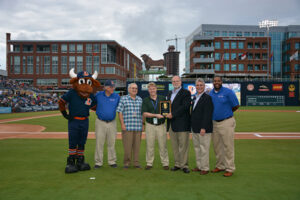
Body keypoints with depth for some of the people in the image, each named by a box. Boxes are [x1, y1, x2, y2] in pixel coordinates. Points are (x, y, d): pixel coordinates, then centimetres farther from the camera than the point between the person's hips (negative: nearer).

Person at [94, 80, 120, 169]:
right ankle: (98, 162, 12)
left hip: (112, 123, 1)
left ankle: (112, 161, 21)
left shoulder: (117, 97, 2)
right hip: (100, 122, -1)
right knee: (99, 143, 2)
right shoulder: (98, 95, -1)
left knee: (111, 143, 9)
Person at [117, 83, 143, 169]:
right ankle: (127, 162, 10)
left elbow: (142, 113, 17)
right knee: (127, 146, -3)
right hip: (127, 127, -3)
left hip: (138, 127, 3)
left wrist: (142, 124, 10)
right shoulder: (123, 99, 4)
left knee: (137, 145, 5)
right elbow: (120, 112, 0)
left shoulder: (140, 100, 14)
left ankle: (136, 162, 14)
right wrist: (122, 124, -8)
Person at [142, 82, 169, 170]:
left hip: (161, 125, 0)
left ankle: (165, 163, 11)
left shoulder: (162, 98, 9)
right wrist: (156, 115, -15)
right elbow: (144, 114, -4)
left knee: (163, 145, 2)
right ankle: (149, 163, 15)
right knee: (149, 145, 3)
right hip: (150, 125, 0)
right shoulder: (145, 100, 5)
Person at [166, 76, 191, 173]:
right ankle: (177, 164, 19)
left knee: (183, 146, -2)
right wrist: (168, 113, 3)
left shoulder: (186, 93, -3)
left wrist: (173, 114, -17)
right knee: (175, 146, 11)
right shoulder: (170, 94, 20)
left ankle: (184, 165, 6)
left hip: (182, 124, -7)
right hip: (172, 124, 7)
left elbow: (184, 106, -15)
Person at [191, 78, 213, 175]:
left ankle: (205, 168, 10)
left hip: (203, 129, -8)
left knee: (204, 148, -1)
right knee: (197, 148, 14)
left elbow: (207, 114, -17)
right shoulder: (195, 98, 16)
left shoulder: (207, 98, -11)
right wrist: (192, 126, 15)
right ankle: (199, 166, 25)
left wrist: (203, 128, -21)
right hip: (195, 128, 9)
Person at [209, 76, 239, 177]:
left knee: (228, 146, -2)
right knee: (217, 146, 14)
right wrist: (215, 113, 8)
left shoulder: (228, 92, -8)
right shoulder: (210, 93, 9)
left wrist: (226, 112, 3)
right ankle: (220, 166, 28)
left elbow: (236, 106, -6)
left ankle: (230, 169, 8)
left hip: (226, 122, -6)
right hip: (214, 122, 6)